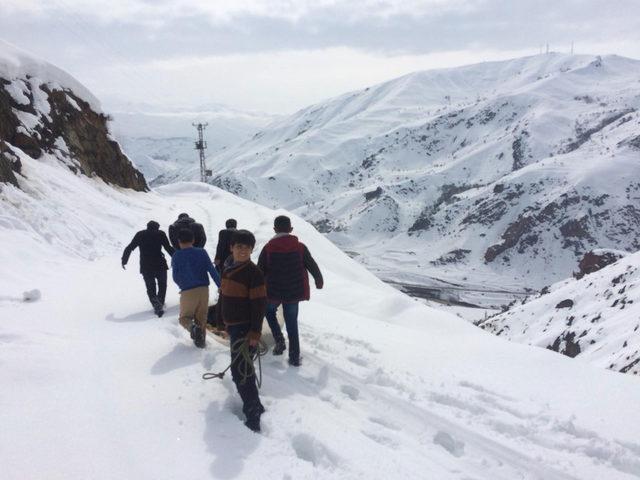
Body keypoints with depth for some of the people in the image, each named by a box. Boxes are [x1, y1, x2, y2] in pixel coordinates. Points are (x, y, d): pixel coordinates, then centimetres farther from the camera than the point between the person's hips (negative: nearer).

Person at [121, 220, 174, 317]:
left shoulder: (140, 234, 9)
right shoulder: (160, 234, 2)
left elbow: (129, 248, 8)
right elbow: (168, 248, -6)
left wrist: (124, 261, 17)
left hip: (146, 267, 2)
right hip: (160, 265, -2)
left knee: (150, 287, 10)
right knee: (162, 285, 19)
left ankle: (156, 305, -10)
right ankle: (161, 304, 8)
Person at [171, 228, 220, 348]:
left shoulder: (176, 256, -1)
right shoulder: (202, 252, 2)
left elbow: (175, 277, 3)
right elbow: (212, 270, -3)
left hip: (187, 292, -2)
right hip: (203, 289, 2)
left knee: (184, 317, 12)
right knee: (202, 317, 19)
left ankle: (193, 327, -18)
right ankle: (201, 340, 18)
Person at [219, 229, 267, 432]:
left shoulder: (253, 272, -16)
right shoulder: (227, 268, 8)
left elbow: (259, 304, -18)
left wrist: (255, 332, -20)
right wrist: (225, 321, 20)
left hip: (244, 328, -9)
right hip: (232, 325, 9)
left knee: (240, 371, -11)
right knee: (242, 367, 19)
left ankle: (253, 415, -6)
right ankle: (252, 404, 33)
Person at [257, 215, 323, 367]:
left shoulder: (268, 248, -8)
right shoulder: (300, 247, -5)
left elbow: (260, 271, -4)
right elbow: (313, 266, 4)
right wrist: (319, 281, 23)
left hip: (273, 292, -1)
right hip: (294, 292, 1)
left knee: (269, 312, 28)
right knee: (292, 324, 12)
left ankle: (279, 341, 11)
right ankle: (294, 357, 13)